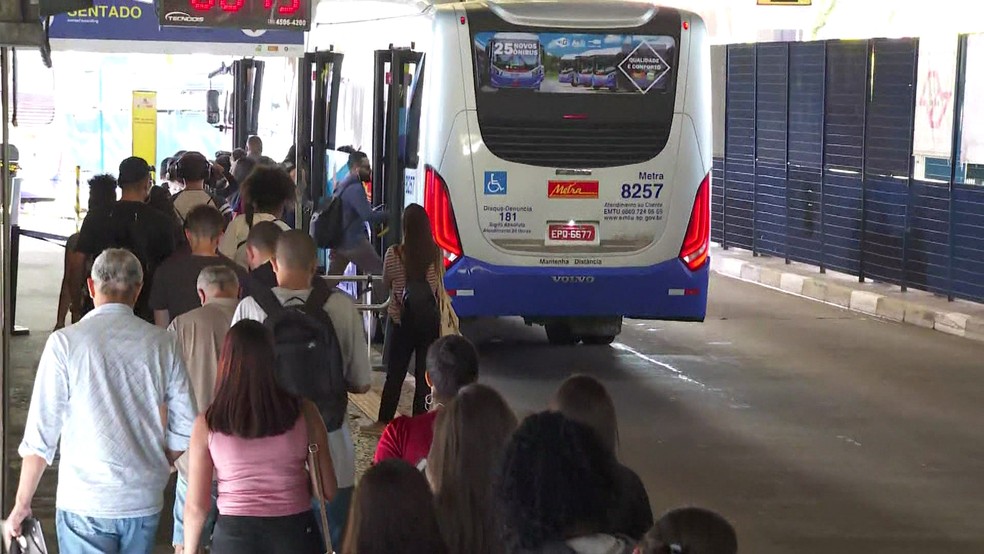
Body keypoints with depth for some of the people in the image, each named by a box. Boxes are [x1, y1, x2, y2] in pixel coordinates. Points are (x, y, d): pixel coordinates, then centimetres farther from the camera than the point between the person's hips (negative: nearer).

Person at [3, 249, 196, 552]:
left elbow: (41, 435, -7)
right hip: (145, 502, 3)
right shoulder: (161, 343, 0)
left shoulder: (65, 342, -8)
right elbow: (185, 428, 3)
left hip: (86, 502, -3)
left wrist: (21, 504, 2)